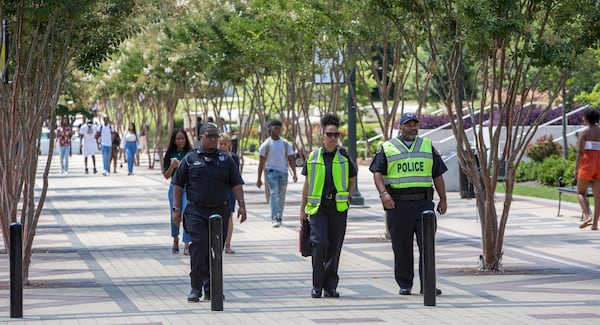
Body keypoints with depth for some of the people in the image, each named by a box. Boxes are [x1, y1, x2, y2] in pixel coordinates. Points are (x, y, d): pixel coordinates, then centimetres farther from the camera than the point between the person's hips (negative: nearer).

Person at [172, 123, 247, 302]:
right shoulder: (190, 158, 5)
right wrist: (176, 208, 1)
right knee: (199, 247, -14)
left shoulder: (226, 159, 10)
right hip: (196, 212, -2)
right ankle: (196, 288, -10)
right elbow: (178, 185, 7)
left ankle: (211, 289, 14)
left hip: (220, 211, 2)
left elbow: (236, 184, 7)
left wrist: (241, 204, -6)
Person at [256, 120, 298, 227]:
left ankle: (279, 217, 21)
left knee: (281, 196, 9)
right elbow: (261, 162, 3)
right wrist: (259, 178, 1)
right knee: (274, 194, -17)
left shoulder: (286, 144, 7)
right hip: (271, 171, -3)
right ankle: (275, 218, -23)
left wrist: (294, 173, -6)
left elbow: (291, 160, 7)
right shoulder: (266, 145, 0)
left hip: (283, 172, 3)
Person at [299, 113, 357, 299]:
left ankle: (330, 286, 13)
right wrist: (302, 209, 12)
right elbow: (307, 184, 12)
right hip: (317, 206, -1)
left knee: (335, 247, 3)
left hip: (339, 207, 1)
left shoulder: (344, 157, 7)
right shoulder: (313, 157, 6)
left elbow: (352, 180, 18)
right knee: (320, 243, -13)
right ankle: (317, 285, -2)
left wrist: (348, 198, 3)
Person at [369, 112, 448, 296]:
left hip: (423, 203, 2)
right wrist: (383, 193, -17)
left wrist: (443, 199, 13)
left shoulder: (428, 147, 17)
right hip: (398, 204, -2)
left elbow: (438, 175, 19)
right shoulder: (387, 149, 9)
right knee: (402, 247, 1)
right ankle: (405, 284, 10)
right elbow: (377, 173, -1)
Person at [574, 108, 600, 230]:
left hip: (587, 165, -4)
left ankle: (588, 216, -12)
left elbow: (580, 152, -13)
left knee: (581, 193, 10)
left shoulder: (584, 133, -7)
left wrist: (576, 169, -9)